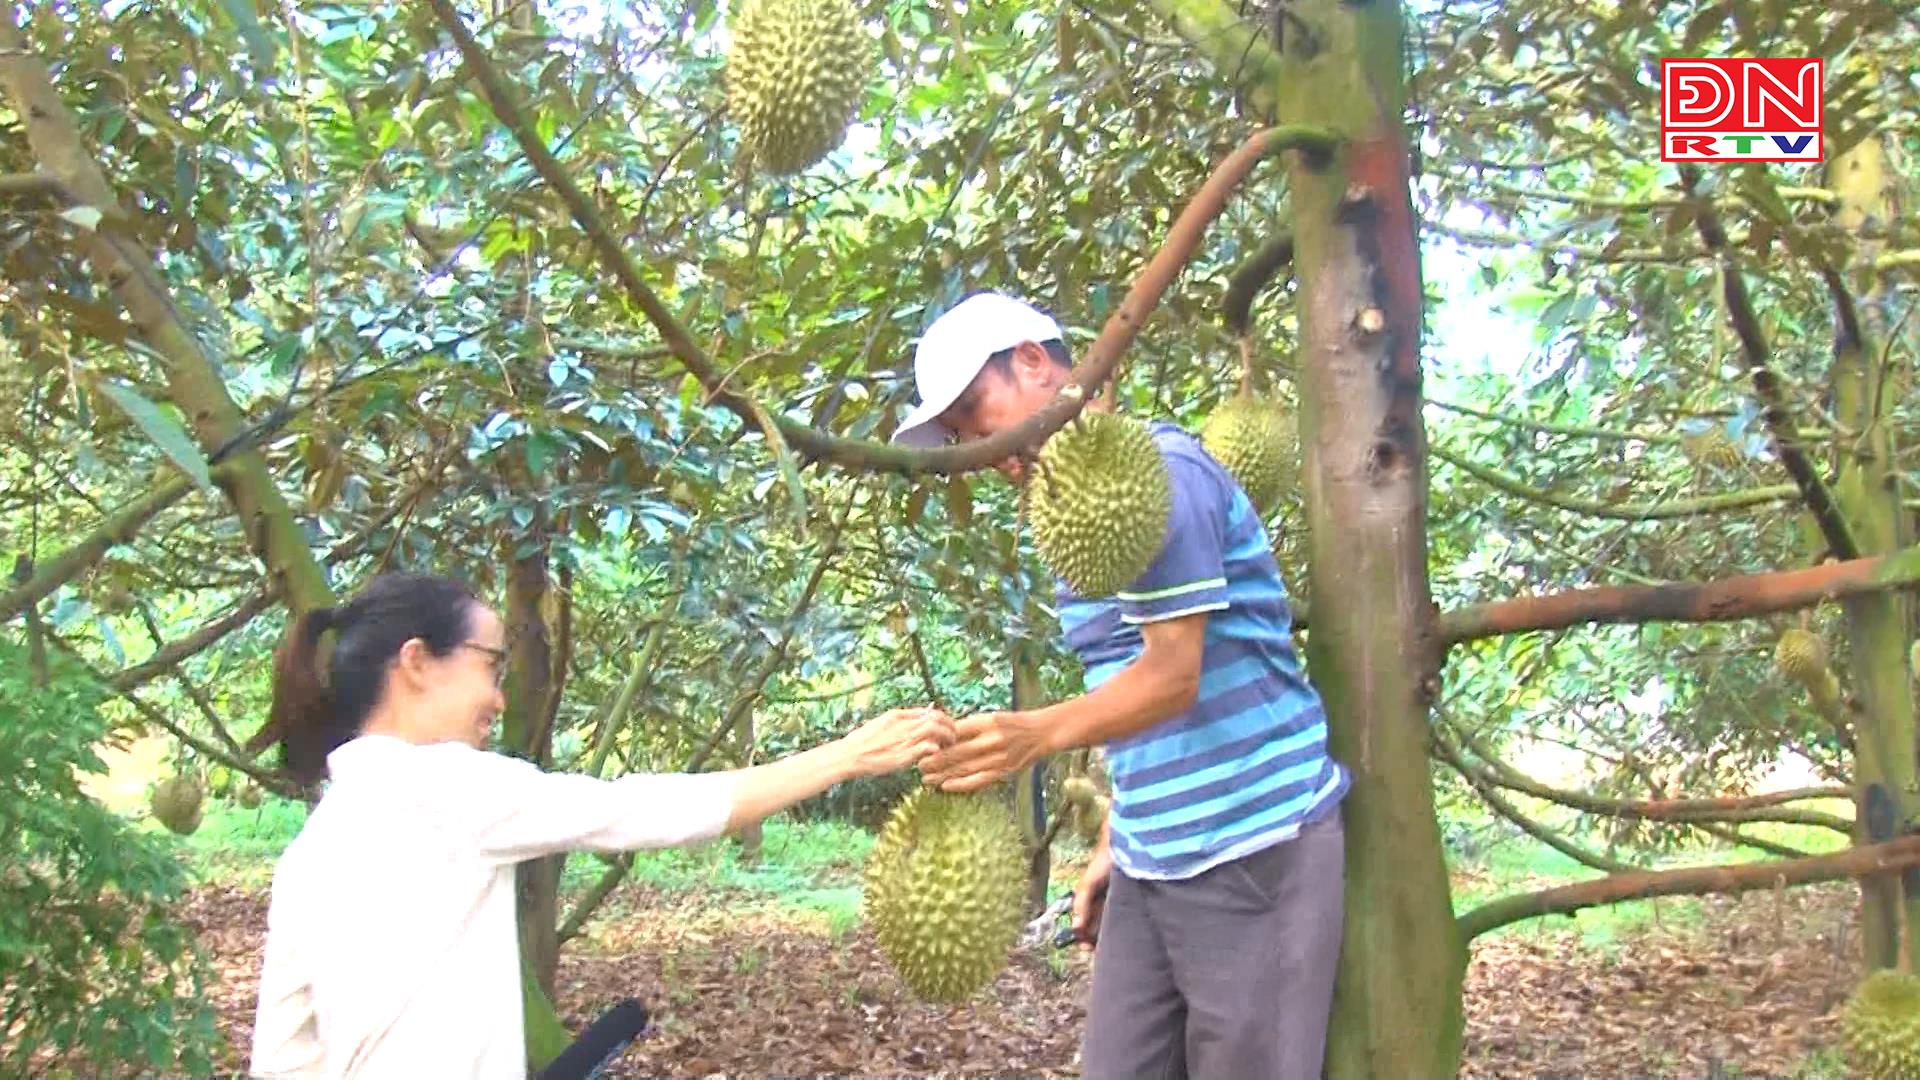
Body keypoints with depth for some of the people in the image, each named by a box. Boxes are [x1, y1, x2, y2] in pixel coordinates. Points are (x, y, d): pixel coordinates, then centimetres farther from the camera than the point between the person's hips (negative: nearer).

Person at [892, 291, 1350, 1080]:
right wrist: (1111, 845, 15)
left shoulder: (1158, 467, -14)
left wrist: (1037, 734, -36)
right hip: (1151, 860, 8)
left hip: (1253, 845, -8)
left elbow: (1174, 678, -21)